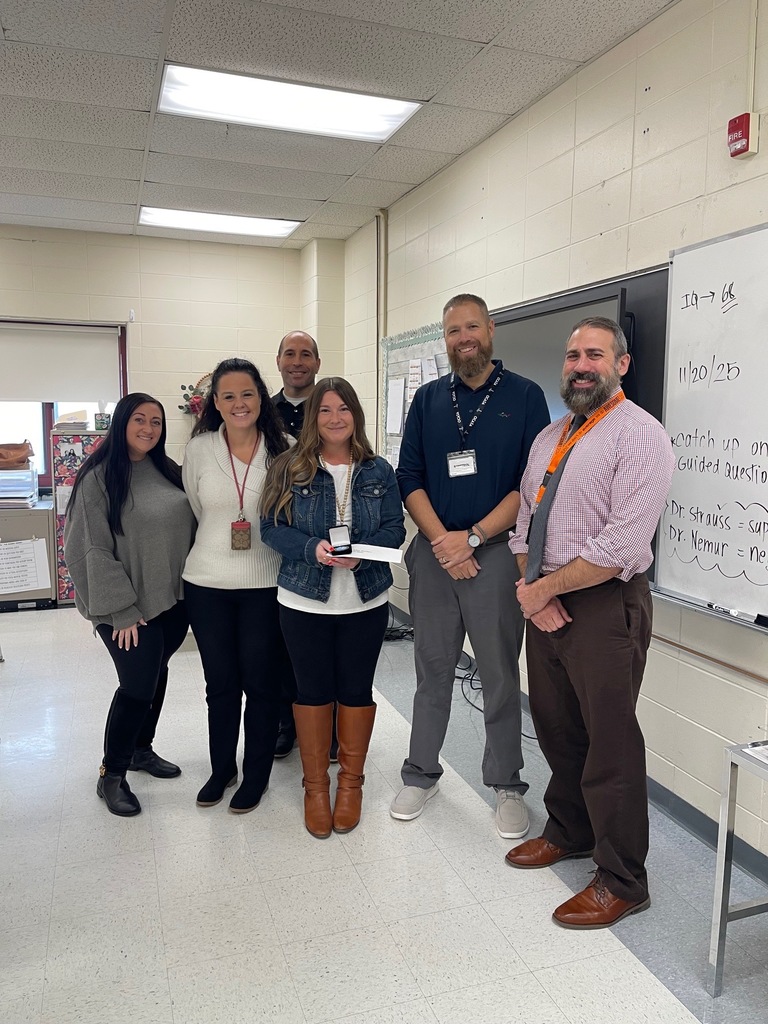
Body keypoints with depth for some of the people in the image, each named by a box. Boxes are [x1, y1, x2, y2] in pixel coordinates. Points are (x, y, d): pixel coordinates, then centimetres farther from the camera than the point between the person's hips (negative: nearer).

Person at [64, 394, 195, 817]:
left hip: (173, 599, 6)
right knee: (138, 686, -4)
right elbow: (92, 549, -13)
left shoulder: (167, 471, 6)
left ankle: (141, 750, 38)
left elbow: (188, 527, 12)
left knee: (156, 676, 17)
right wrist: (121, 611, -15)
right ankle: (111, 775, 16)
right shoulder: (99, 476, -11)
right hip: (131, 606, -6)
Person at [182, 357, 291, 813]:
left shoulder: (280, 451, -4)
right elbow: (195, 511, 9)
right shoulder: (199, 449, -2)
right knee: (220, 683, 14)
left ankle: (256, 774, 28)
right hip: (207, 584, 2)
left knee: (261, 683, 8)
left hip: (265, 584, -1)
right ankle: (221, 768, 34)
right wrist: (219, 548, 11)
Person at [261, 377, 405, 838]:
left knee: (356, 690, 11)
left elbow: (394, 527, -1)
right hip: (304, 601, -1)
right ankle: (316, 785, 28)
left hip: (365, 601, 1)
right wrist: (313, 548, -22)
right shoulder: (290, 468, -2)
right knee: (313, 691, 10)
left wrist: (361, 552, -20)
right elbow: (272, 527, -5)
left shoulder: (379, 471, 2)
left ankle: (351, 781, 32)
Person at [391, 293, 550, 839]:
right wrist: (440, 539, -9)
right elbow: (410, 477, 5)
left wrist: (472, 537, -12)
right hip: (433, 552, 3)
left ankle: (508, 785, 23)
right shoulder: (427, 400, 9)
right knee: (432, 669, 12)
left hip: (496, 552, -2)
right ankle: (421, 775, 28)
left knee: (501, 675, 6)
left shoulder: (525, 395, 0)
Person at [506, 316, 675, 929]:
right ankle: (569, 832, 43)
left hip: (605, 607, -7)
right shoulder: (548, 439, 13)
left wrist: (544, 588, -13)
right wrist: (531, 587, -5)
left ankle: (622, 882, 23)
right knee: (555, 729, 19)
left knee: (610, 745, 3)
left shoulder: (640, 435, -12)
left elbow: (621, 549, -21)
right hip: (544, 604, 7)